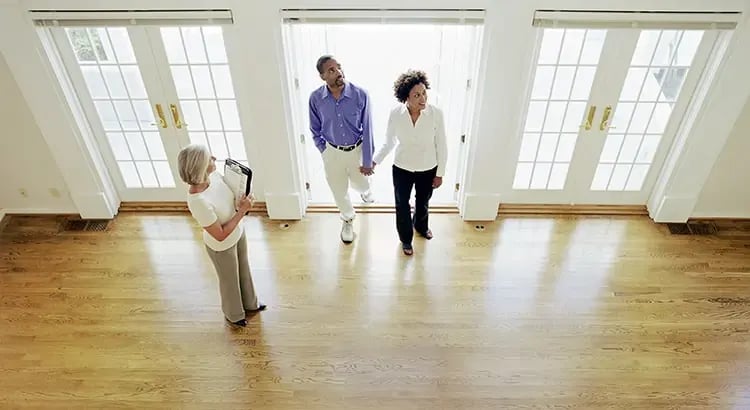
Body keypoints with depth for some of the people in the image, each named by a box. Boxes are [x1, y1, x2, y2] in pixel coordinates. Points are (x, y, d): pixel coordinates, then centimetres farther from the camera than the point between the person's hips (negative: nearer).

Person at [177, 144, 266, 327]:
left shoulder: (213, 174, -20)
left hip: (238, 232, 6)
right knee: (230, 280, 22)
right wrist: (242, 211, -27)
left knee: (244, 270, 29)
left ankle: (250, 303, 58)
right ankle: (233, 314, 52)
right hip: (222, 246, -6)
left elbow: (231, 194, 3)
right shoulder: (198, 202, -40)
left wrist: (240, 202, -18)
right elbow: (220, 235, -29)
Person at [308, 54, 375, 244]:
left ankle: (365, 190, 62)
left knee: (360, 183, 22)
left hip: (357, 149, -1)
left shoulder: (360, 94, -22)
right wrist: (324, 151, 4)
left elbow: (367, 129, -15)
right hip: (332, 152, 1)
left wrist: (367, 160, -11)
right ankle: (348, 220, 45)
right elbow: (315, 129, 0)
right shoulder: (315, 98, -17)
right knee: (339, 191, 17)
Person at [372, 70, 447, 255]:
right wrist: (374, 160, -6)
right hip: (402, 169, 0)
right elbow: (389, 142, -3)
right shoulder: (395, 113, -20)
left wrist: (440, 173, -5)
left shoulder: (436, 113, -22)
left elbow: (441, 146, -11)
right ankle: (405, 238, 44)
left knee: (423, 202, 25)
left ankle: (421, 226, 59)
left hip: (428, 169, 0)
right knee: (402, 205, 17)